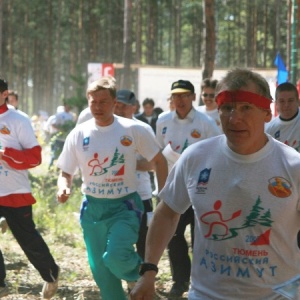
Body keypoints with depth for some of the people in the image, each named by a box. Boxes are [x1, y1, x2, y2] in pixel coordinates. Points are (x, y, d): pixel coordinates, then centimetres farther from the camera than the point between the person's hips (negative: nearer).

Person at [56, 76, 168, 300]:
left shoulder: (133, 130, -9)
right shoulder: (79, 134, -2)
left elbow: (159, 161, 2)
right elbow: (66, 173, 5)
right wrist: (64, 188, -17)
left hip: (125, 206, -3)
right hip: (92, 208, 3)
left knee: (116, 257, -25)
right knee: (101, 271, 8)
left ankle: (140, 273, 7)